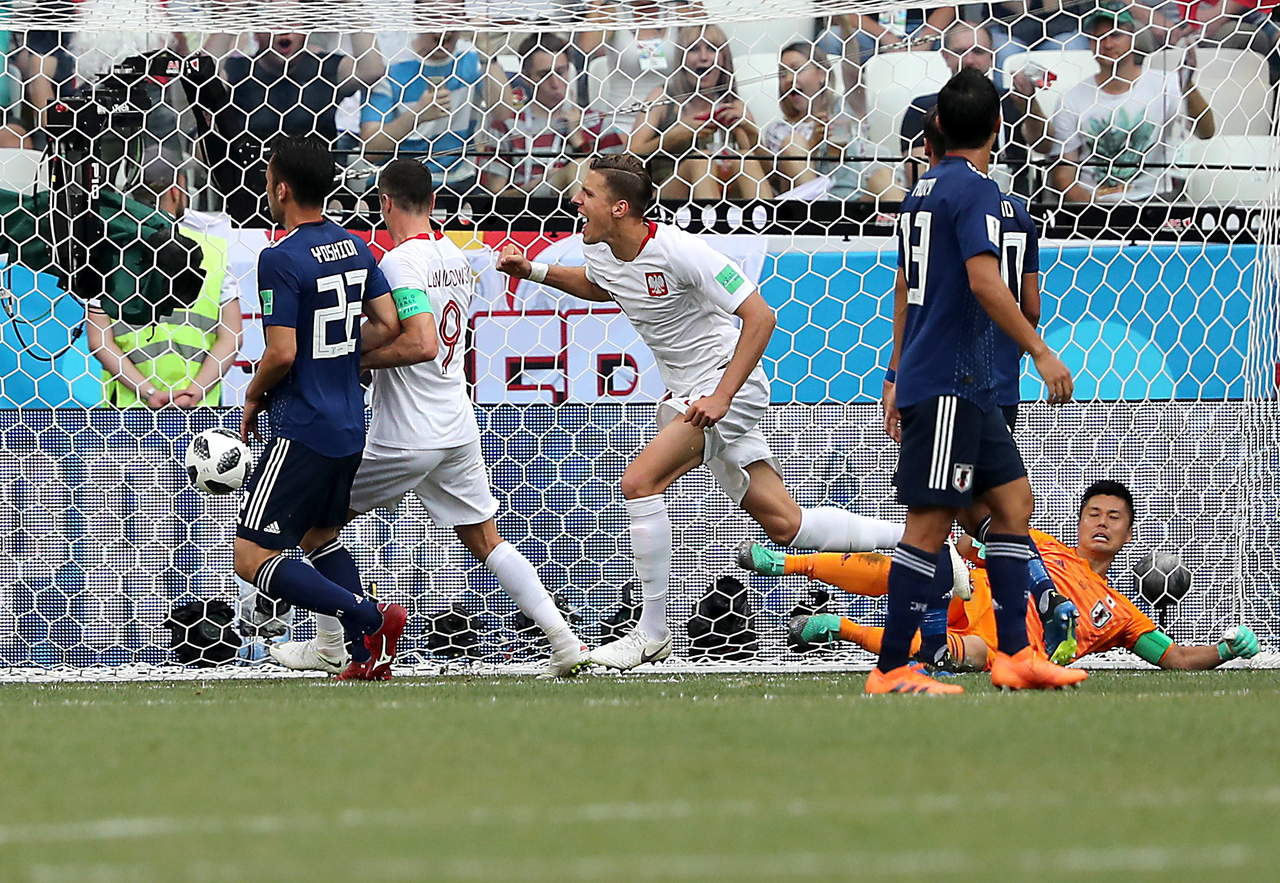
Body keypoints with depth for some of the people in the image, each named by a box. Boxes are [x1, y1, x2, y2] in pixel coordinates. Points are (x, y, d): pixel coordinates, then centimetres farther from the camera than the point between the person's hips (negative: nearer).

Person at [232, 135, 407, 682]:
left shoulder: (281, 259, -17)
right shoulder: (356, 247, 7)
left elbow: (282, 353, -22)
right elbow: (388, 326, 10)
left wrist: (254, 397, -3)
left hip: (302, 431, -9)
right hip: (349, 426, 9)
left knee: (252, 559, -6)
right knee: (318, 539, 26)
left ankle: (370, 619, -17)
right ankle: (369, 658, 16)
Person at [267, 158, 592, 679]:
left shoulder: (400, 262, -17)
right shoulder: (455, 256, 9)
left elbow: (421, 344, -28)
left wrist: (355, 360, -18)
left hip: (406, 437, -7)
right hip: (459, 428, 7)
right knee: (486, 542, 12)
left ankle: (330, 646, 13)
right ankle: (564, 640, 0)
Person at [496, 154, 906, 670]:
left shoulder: (677, 251, -22)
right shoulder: (600, 252, 2)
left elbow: (760, 317, -22)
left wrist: (721, 396, -27)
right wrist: (535, 272, 14)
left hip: (730, 383, -8)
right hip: (689, 394, 8)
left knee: (640, 481, -22)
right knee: (784, 524, 6)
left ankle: (652, 633, -13)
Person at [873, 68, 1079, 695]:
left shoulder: (923, 189, 16)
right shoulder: (974, 189, -12)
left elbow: (905, 286, 23)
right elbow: (985, 282, -22)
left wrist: (897, 374, 29)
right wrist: (1041, 353, -19)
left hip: (967, 386, 10)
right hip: (948, 381, -10)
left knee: (1014, 501, 10)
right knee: (930, 521, -8)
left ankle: (1015, 654, 8)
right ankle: (891, 669, -6)